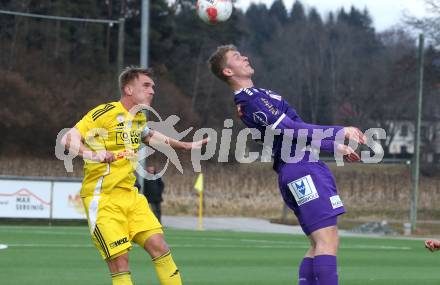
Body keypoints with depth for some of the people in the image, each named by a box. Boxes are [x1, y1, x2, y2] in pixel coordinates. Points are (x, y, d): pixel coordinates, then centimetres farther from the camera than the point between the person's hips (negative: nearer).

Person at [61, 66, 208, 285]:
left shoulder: (139, 117, 10)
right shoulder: (105, 113, -14)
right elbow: (67, 139, -20)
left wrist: (185, 146, 33)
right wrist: (93, 154, -38)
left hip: (130, 195, 7)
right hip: (103, 199, -7)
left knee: (159, 247, -1)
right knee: (120, 263, -9)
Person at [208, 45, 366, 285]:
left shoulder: (254, 96, 23)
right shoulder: (250, 99, -10)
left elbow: (296, 136, 26)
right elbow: (292, 130, -17)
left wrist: (335, 147, 23)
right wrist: (339, 132, -16)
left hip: (302, 168, 10)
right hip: (300, 169, -10)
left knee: (319, 244, 10)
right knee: (328, 240, -18)